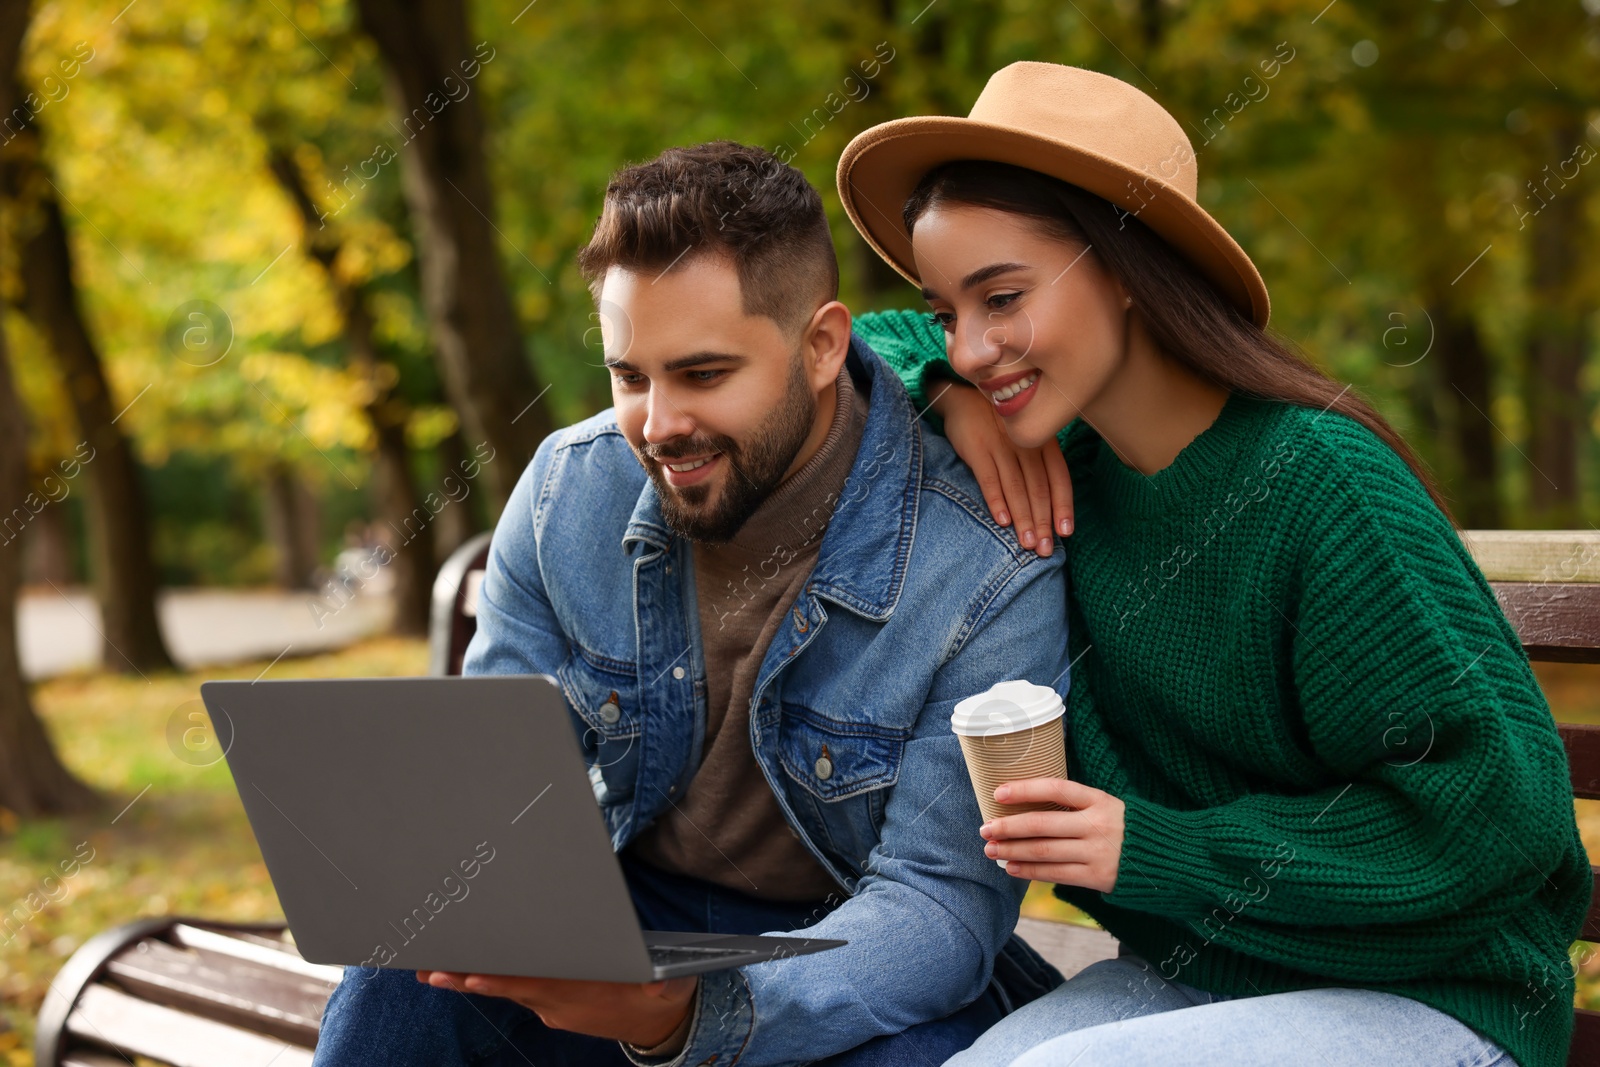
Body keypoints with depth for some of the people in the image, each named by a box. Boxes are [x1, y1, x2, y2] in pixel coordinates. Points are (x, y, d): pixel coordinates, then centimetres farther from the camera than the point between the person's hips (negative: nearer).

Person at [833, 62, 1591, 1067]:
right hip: (1187, 975, 6)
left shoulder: (1322, 484, -19)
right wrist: (946, 389, -4)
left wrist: (1166, 852, -19)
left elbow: (1499, 809, -19)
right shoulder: (1064, 460, 2)